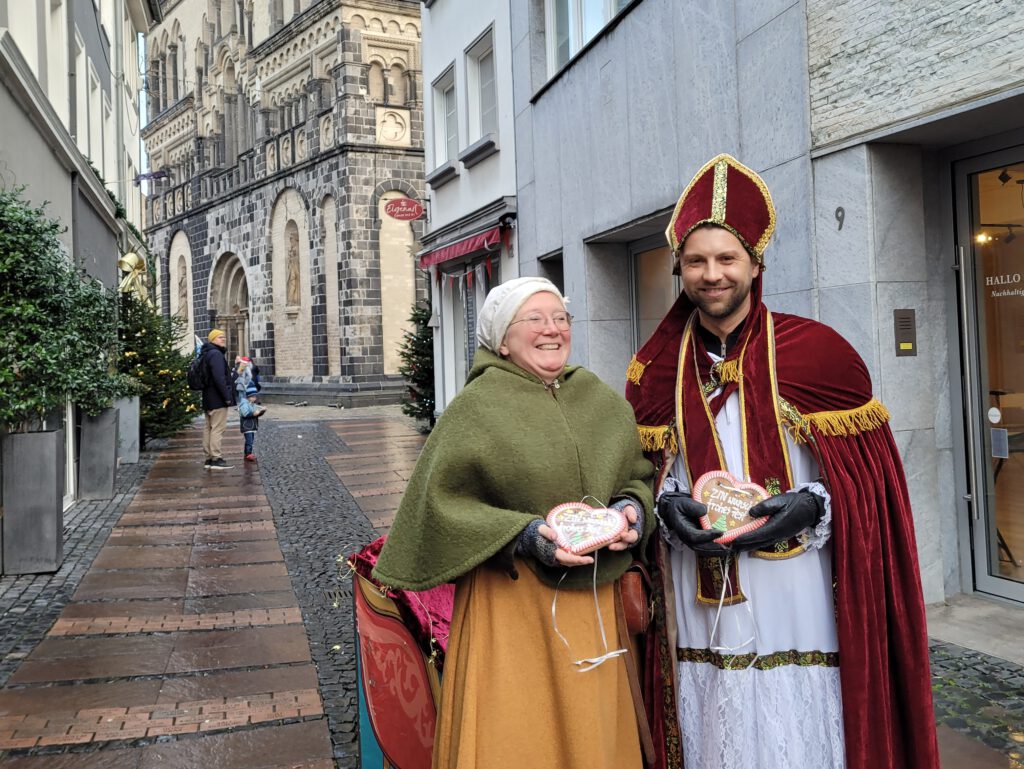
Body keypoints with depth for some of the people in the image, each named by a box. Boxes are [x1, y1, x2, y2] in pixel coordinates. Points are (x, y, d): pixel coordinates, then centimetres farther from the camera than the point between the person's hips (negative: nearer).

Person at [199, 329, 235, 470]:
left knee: (208, 428, 11)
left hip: (208, 399, 10)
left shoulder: (206, 355, 19)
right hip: (218, 400, -10)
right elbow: (219, 378, -23)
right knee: (217, 429, -9)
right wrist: (227, 396, -20)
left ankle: (209, 458, 16)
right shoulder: (216, 354, -14)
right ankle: (216, 458, -9)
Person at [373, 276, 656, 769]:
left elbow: (638, 476, 15)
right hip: (511, 603, -5)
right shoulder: (477, 406, -10)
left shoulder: (604, 401, 6)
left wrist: (634, 509, -6)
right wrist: (522, 536, -21)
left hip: (595, 598, 5)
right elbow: (440, 502, -11)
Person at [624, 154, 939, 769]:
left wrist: (812, 505, -16)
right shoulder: (659, 367, 5)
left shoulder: (815, 349, -3)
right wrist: (669, 505, -9)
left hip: (796, 601, -2)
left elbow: (869, 464, 0)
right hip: (698, 606, 2)